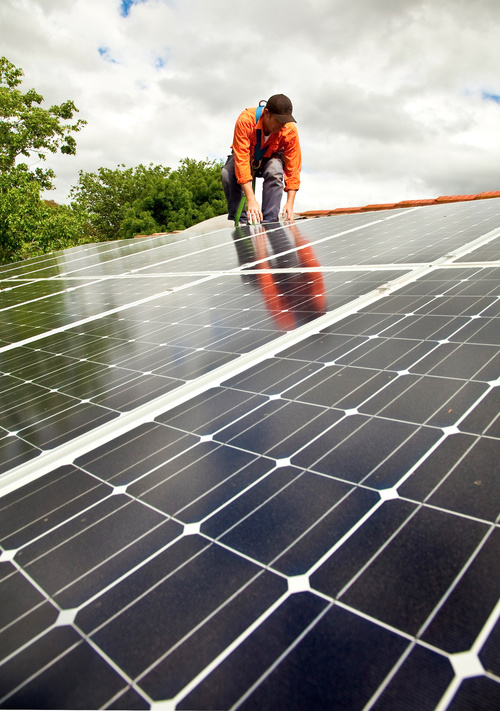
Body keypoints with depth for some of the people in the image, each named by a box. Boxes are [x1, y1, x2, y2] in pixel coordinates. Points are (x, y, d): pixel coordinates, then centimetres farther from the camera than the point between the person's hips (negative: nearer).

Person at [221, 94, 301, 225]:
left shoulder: (290, 130, -28)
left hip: (270, 158, 1)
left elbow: (293, 167, -23)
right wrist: (251, 199, -46)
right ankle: (241, 221, -20)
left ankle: (269, 222, -29)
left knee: (275, 171, -36)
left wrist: (290, 203, -33)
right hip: (246, 156, 0)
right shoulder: (246, 120, -34)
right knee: (227, 174, -32)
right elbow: (241, 161, -38)